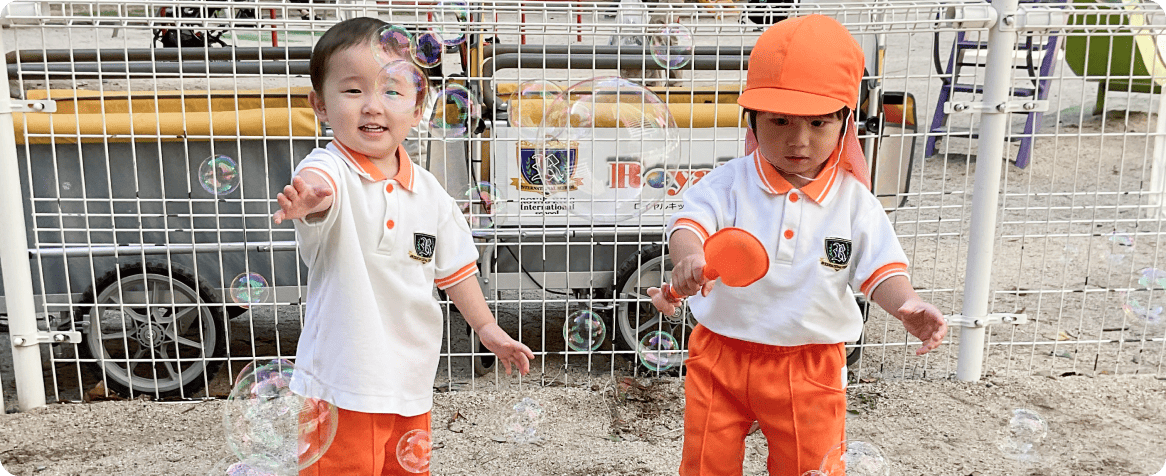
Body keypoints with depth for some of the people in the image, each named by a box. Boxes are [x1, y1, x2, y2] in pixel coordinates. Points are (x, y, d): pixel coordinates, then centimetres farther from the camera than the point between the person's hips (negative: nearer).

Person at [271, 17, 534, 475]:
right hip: (346, 384, -5)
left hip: (412, 382, 6)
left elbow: (453, 265, 15)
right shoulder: (329, 171, -15)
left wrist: (487, 327, 19)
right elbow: (318, 183, -40)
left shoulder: (427, 190, 3)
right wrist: (308, 198, -63)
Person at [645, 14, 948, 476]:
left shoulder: (854, 200, -5)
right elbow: (690, 222, -22)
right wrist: (689, 259, -45)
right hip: (723, 356, 0)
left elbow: (880, 268, -6)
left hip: (810, 368, 1)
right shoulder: (728, 183, -10)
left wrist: (906, 305, -28)